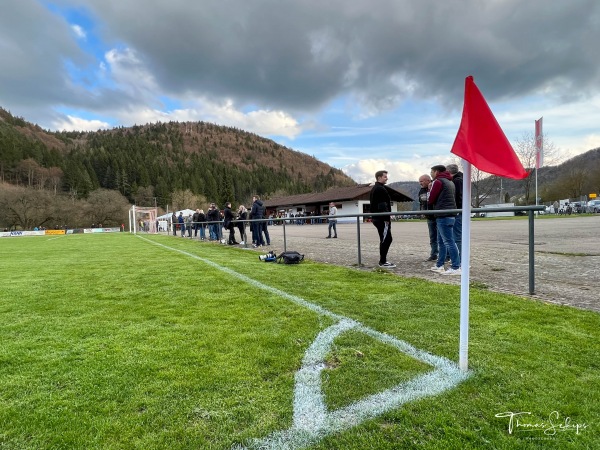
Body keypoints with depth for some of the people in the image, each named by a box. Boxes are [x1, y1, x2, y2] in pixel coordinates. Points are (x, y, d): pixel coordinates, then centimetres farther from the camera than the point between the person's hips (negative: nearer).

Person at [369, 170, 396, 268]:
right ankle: (383, 262, -3)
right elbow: (382, 206, -21)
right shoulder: (380, 189, -13)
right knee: (386, 239, -7)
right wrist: (387, 218, -20)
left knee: (384, 239, 14)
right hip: (382, 219, -11)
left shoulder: (375, 188, 20)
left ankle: (383, 260, 18)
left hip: (377, 218, 11)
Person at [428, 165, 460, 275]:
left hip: (443, 215, -10)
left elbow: (431, 200, -7)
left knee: (449, 242, -9)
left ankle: (456, 268, -8)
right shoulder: (450, 182, 21)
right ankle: (439, 265, 20)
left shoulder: (437, 181, -7)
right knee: (441, 242, 14)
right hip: (451, 214, 10)